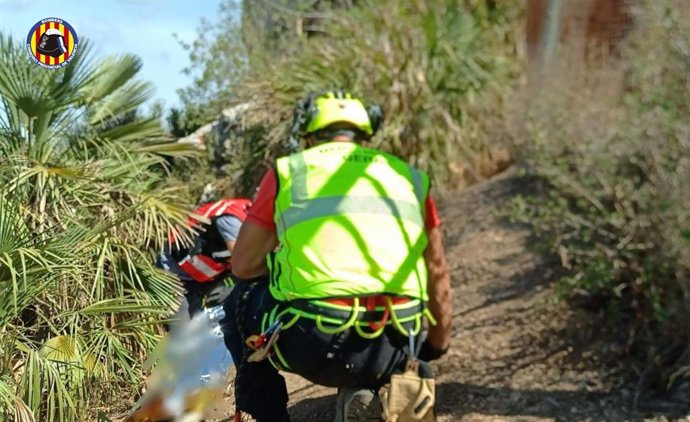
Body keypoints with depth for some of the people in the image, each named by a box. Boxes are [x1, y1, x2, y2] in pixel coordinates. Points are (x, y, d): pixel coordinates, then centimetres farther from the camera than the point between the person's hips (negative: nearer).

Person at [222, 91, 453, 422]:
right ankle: (367, 394, 13)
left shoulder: (287, 171, 11)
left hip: (313, 346, -2)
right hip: (394, 353, 3)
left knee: (241, 303, 28)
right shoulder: (408, 177, 17)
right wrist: (437, 347, 37)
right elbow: (438, 276, 22)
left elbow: (243, 266, 15)